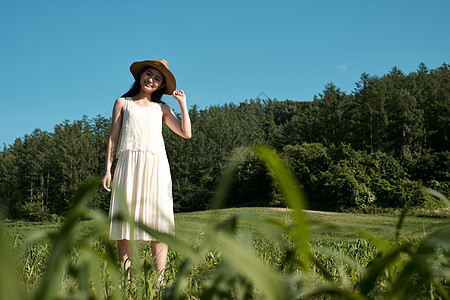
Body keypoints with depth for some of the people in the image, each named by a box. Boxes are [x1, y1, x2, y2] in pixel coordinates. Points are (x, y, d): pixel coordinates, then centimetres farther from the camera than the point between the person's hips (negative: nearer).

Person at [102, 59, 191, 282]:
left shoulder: (161, 109, 20)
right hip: (128, 164, 0)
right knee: (124, 220, -8)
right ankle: (126, 277, -6)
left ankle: (159, 279, -8)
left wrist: (182, 103, 12)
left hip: (155, 165, 1)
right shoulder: (123, 103, 18)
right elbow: (113, 138, 12)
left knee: (158, 220, -8)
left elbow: (186, 133, 9)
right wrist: (108, 168, 2)